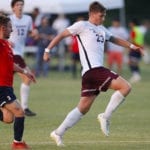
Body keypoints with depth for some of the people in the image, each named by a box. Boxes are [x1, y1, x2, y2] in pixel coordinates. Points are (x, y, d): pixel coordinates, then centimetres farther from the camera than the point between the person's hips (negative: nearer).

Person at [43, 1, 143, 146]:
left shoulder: (102, 29, 24)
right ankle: (105, 116, -9)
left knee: (83, 108, 8)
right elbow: (61, 35, 1)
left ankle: (58, 133, 10)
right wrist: (48, 50, -4)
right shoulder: (82, 25, 1)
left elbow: (115, 39, 37)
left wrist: (131, 46, 28)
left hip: (96, 71, 9)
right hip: (93, 69, -9)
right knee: (125, 87, -15)